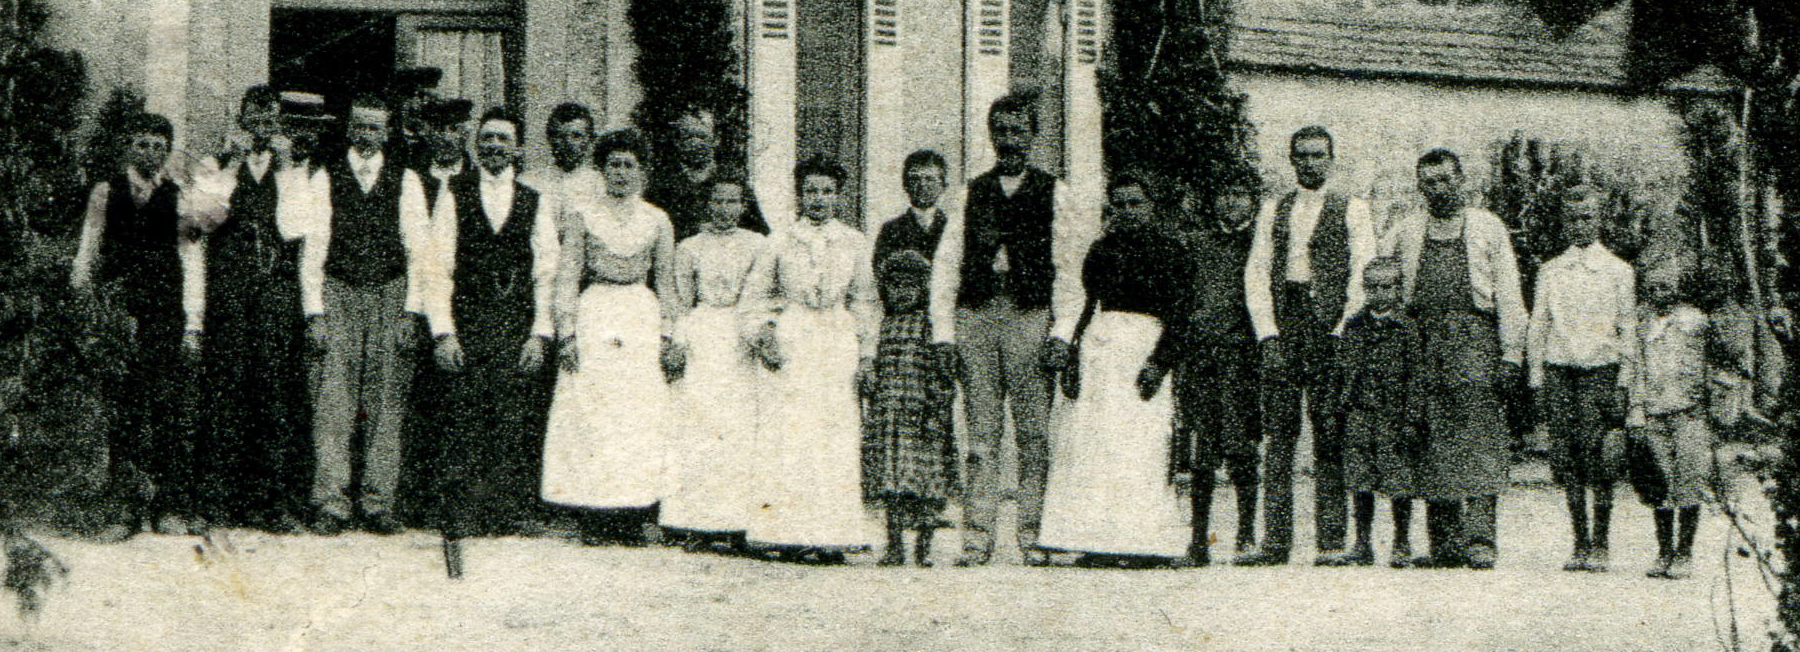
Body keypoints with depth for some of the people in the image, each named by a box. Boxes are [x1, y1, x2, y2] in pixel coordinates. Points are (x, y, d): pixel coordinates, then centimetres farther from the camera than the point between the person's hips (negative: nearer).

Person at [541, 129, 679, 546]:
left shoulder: (657, 220, 10)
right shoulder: (582, 213, 5)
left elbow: (665, 282, 14)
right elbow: (567, 275, 3)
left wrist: (667, 335, 7)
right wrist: (567, 331, -5)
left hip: (642, 318, 2)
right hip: (594, 315, -1)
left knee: (642, 417, -4)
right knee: (590, 414, -6)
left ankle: (638, 515, -1)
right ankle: (596, 517, -3)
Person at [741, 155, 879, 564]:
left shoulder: (853, 242, 11)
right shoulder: (781, 242, 7)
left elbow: (864, 300, 15)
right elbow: (754, 295, 11)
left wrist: (866, 349, 9)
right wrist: (764, 337, -2)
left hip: (838, 342, 1)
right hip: (790, 339, -1)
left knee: (837, 435, -5)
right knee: (789, 433, -8)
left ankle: (831, 536, -3)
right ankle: (789, 535, -7)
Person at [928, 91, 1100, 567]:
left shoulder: (1054, 193, 8)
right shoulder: (971, 193, 13)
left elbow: (1068, 269, 4)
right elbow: (945, 264, 11)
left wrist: (1062, 332, -6)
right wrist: (944, 329, 2)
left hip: (1030, 316, -2)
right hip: (976, 314, 2)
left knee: (1033, 432, -4)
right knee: (982, 433, 0)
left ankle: (1030, 536, 2)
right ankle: (977, 539, 0)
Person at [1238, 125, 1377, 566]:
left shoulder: (1352, 210, 6)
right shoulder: (1273, 210, 16)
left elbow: (1362, 276, 0)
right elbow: (1256, 272, 10)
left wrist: (1339, 332, -9)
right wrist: (1268, 333, -2)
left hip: (1331, 329, -3)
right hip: (1282, 324, 3)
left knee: (1330, 436, -5)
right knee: (1278, 433, 0)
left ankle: (1331, 542, -1)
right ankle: (1275, 541, 2)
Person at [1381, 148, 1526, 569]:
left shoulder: (1487, 228, 8)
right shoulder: (1405, 233, 16)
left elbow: (1509, 296, 4)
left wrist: (1511, 355, -4)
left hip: (1474, 337, -3)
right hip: (1422, 342, 3)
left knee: (1479, 439, -12)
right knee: (1434, 441, 0)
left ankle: (1479, 539, -17)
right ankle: (1444, 545, 3)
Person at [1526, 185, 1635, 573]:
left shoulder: (1618, 271, 6)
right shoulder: (1550, 271, 13)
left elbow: (1628, 329, 5)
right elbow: (1537, 326, 14)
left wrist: (1623, 381, -2)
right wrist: (1536, 377, 7)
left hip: (1600, 370, -3)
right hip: (1558, 369, 3)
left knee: (1594, 454, -9)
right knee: (1564, 457, -1)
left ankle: (1599, 547, 0)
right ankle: (1580, 544, 8)